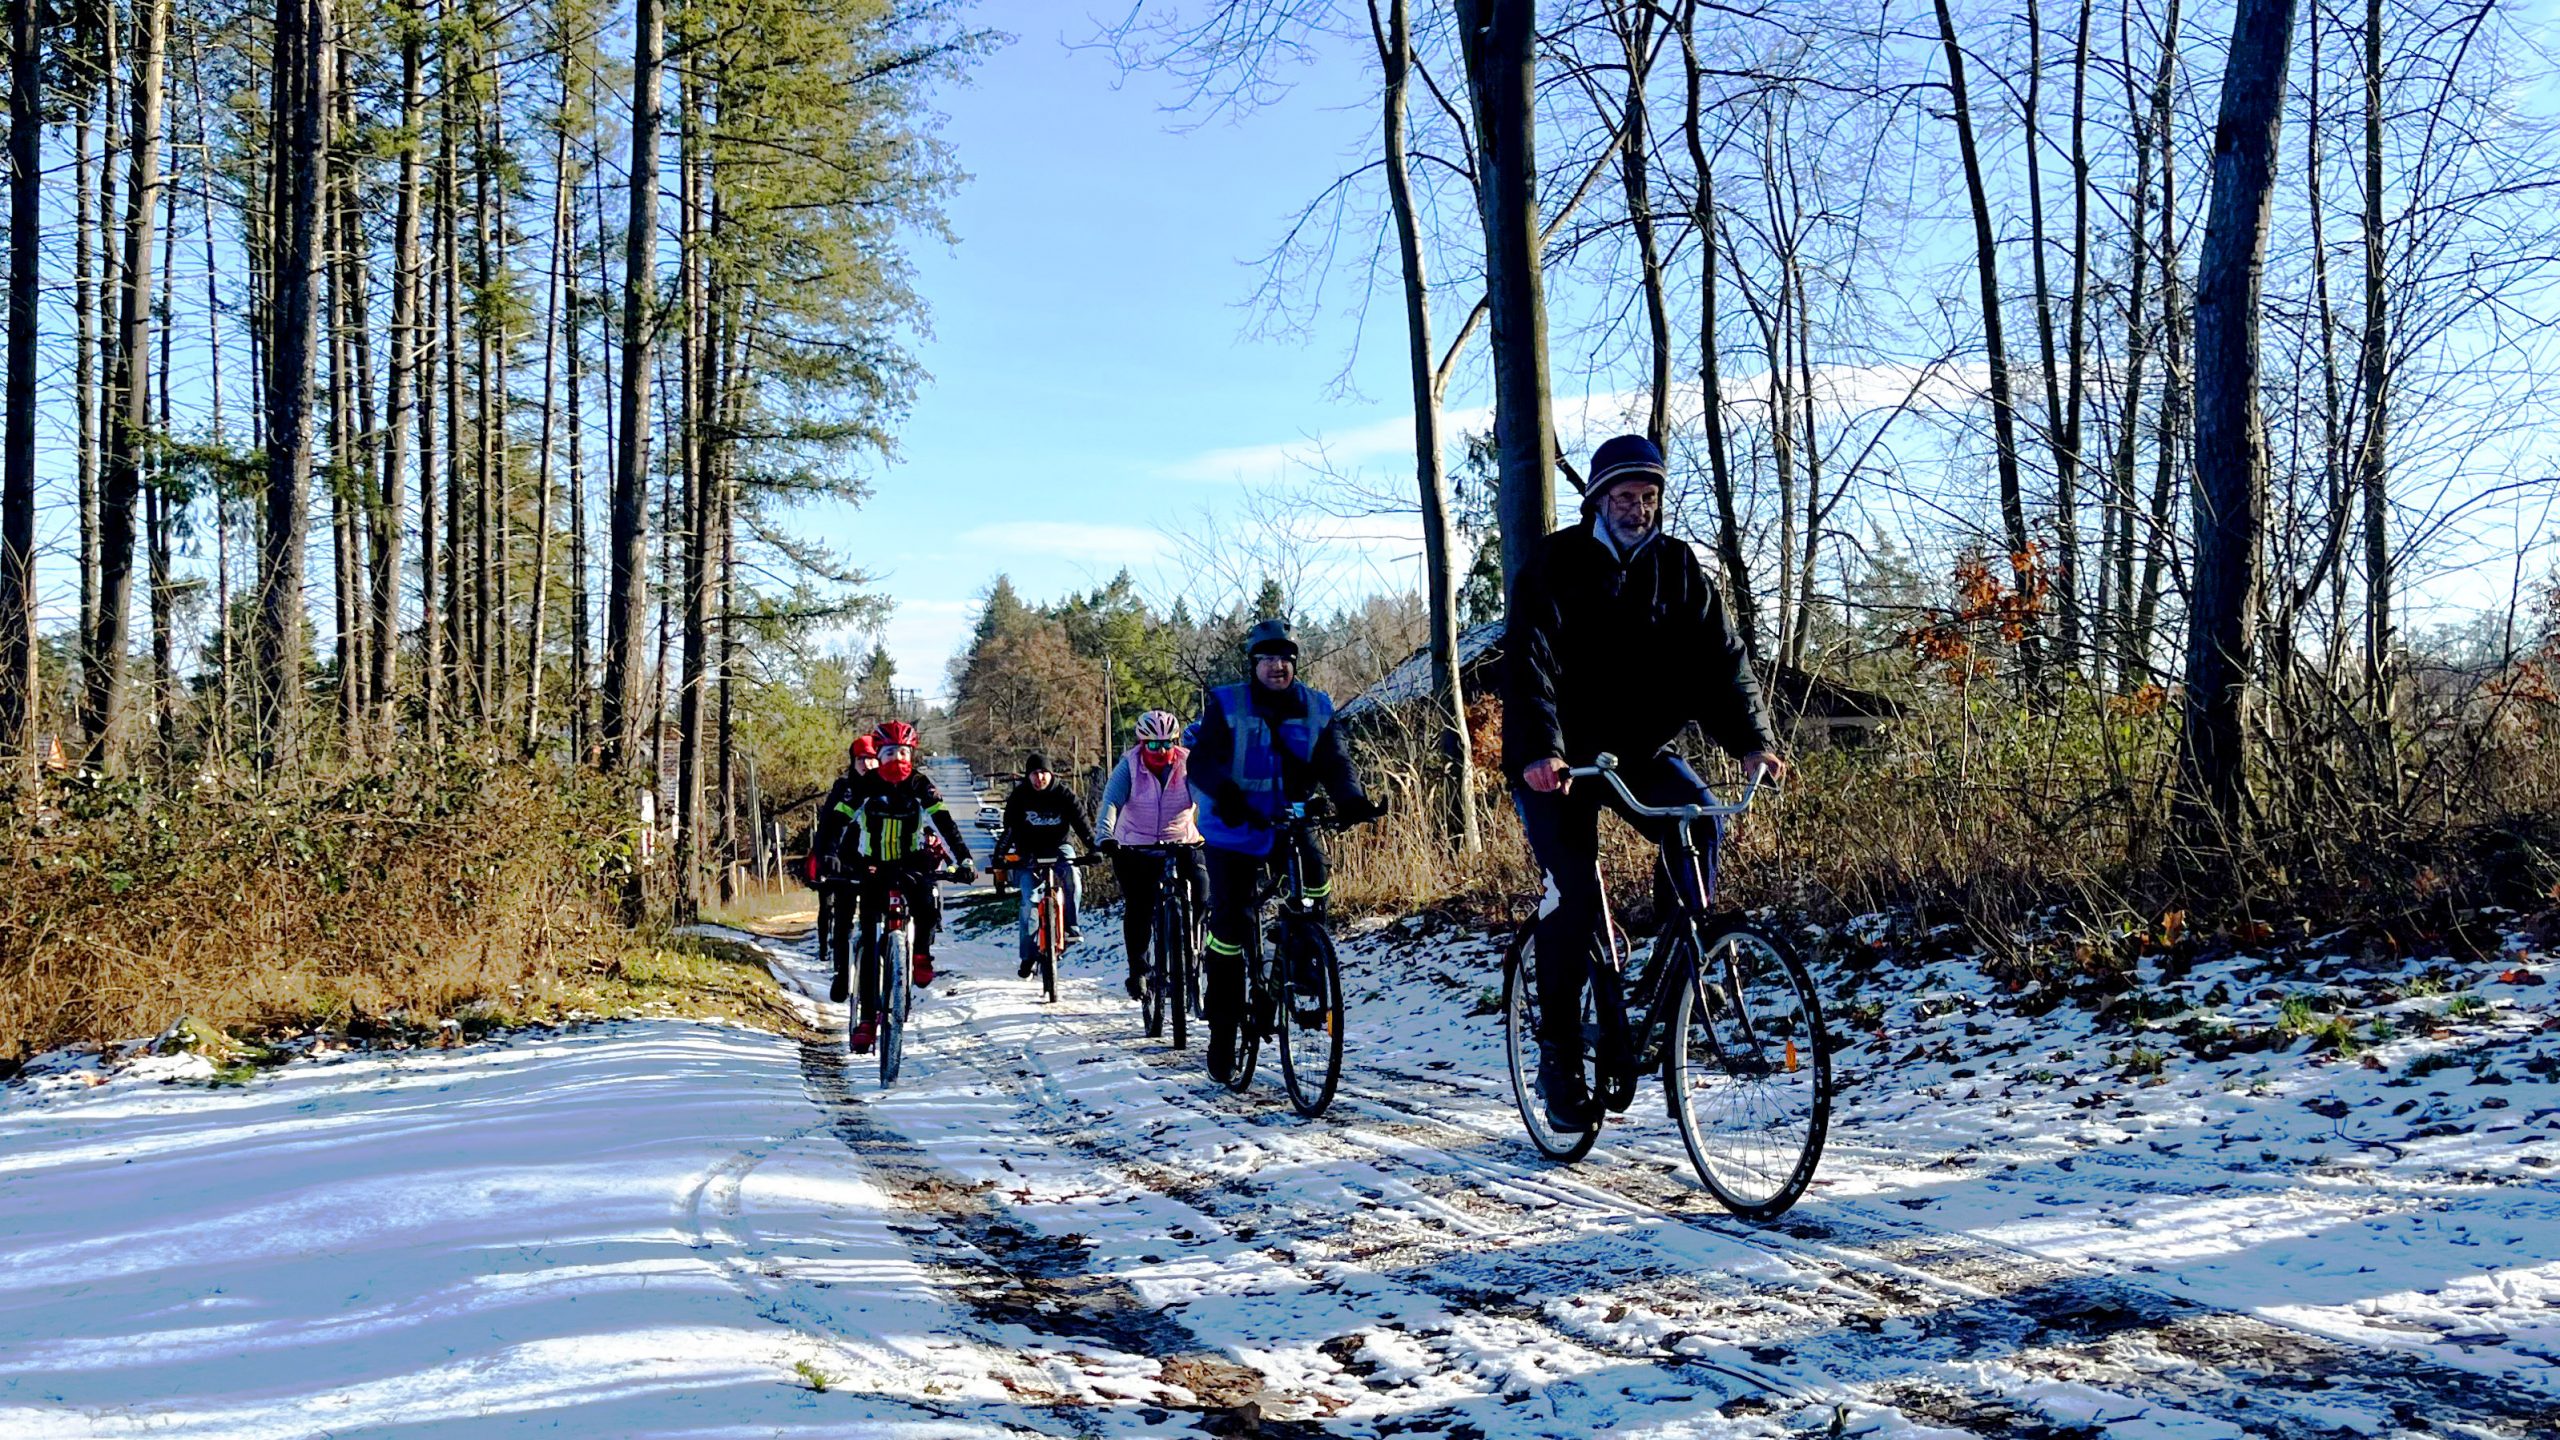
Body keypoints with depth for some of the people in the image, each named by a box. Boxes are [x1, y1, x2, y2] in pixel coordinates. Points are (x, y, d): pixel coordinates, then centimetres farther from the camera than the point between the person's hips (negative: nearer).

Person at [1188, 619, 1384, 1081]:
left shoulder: (1316, 709, 0)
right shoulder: (1226, 706, -9)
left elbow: (1334, 763, -9)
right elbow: (1202, 761, -20)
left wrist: (1352, 799, -31)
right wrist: (1224, 793, -42)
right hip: (1233, 832, -3)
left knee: (1315, 881, -23)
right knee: (1231, 922, -9)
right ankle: (1223, 1030, 3)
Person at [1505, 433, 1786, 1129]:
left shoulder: (1676, 564, 1)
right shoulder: (1555, 564, -10)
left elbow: (1719, 654, -7)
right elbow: (1531, 665, -22)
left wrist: (1751, 739, -23)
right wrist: (1541, 752, -39)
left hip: (1639, 747, 4)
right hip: (1556, 760, -3)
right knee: (1574, 890, -16)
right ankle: (1559, 1053, -3)